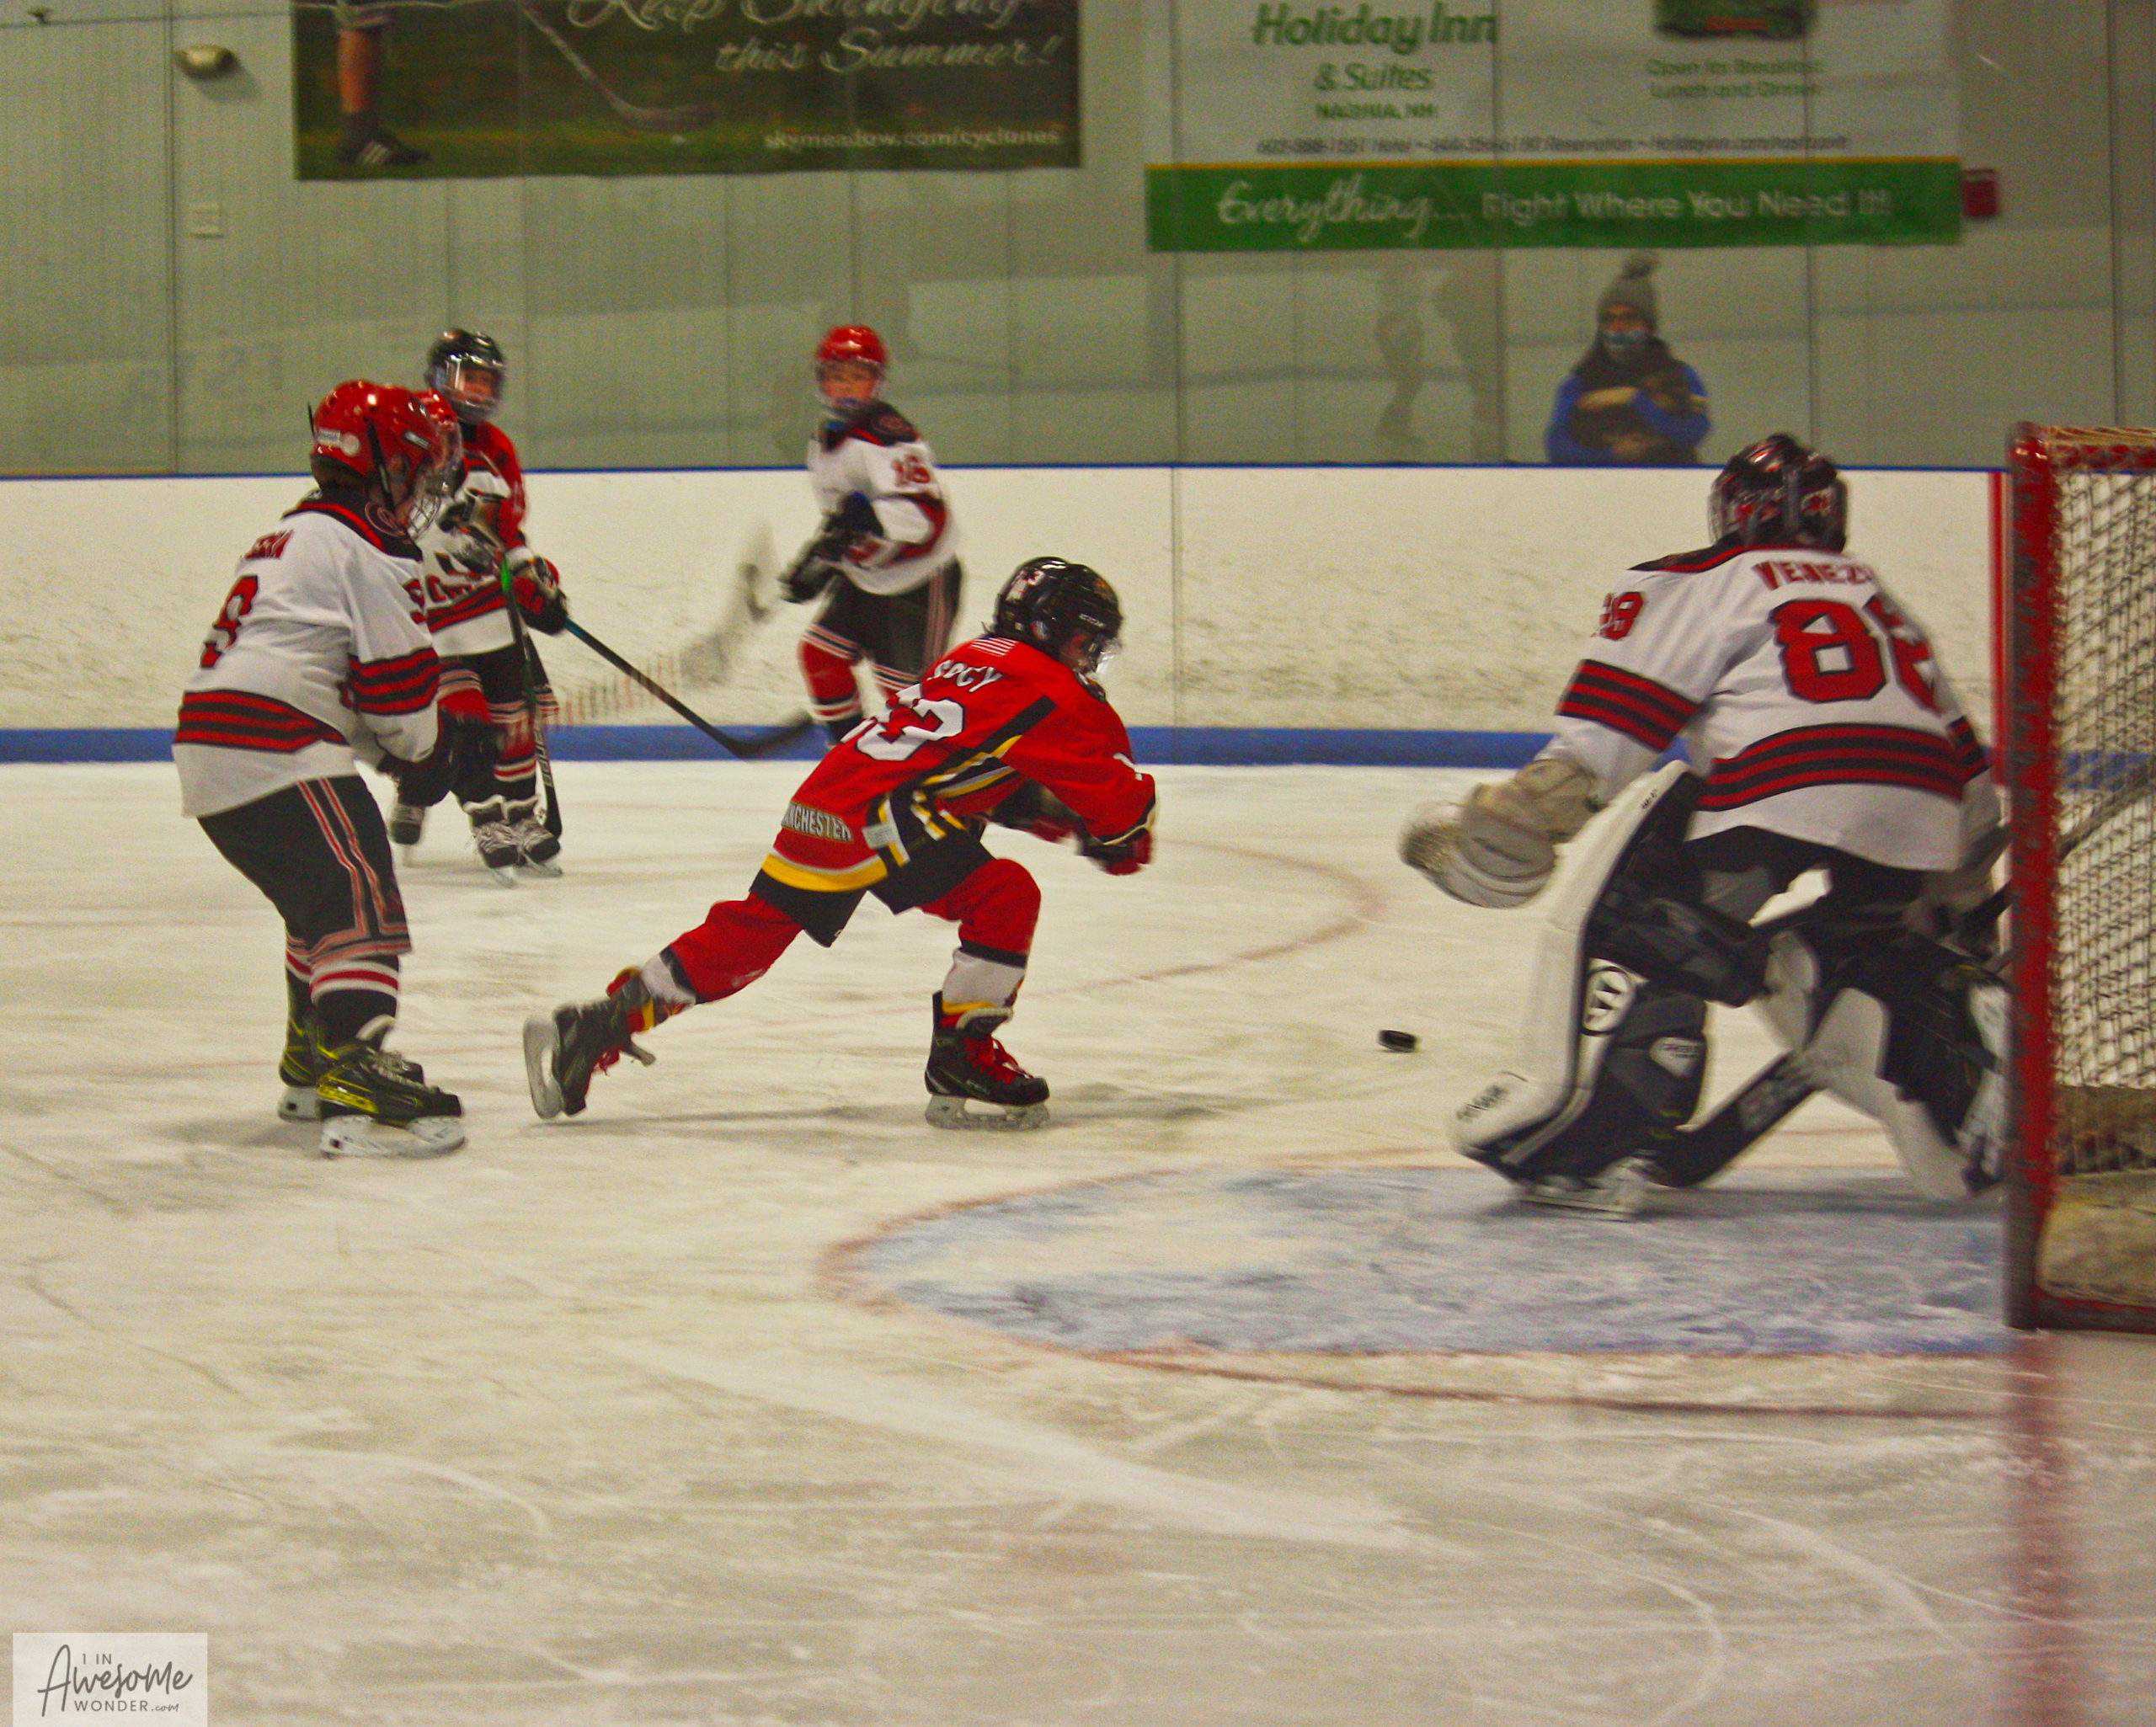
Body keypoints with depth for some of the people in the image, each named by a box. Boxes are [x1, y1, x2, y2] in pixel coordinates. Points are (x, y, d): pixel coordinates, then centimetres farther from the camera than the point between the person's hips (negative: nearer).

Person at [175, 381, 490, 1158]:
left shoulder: (291, 539, 26)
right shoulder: (364, 551, -6)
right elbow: (397, 680, -7)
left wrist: (421, 741, 22)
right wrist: (431, 745, 13)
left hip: (208, 749, 10)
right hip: (276, 754, -10)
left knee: (322, 899, 26)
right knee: (358, 900, -18)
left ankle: (310, 1069, 38)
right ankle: (358, 1089, -34)